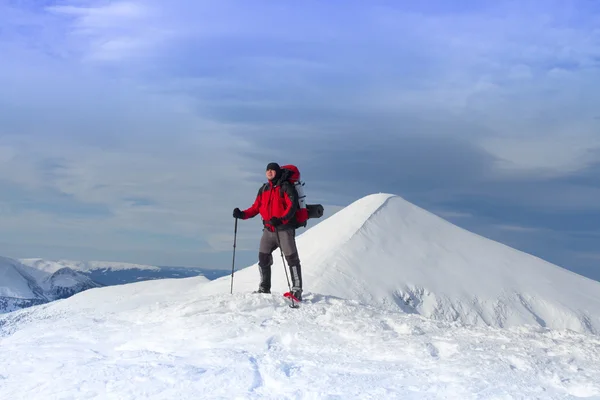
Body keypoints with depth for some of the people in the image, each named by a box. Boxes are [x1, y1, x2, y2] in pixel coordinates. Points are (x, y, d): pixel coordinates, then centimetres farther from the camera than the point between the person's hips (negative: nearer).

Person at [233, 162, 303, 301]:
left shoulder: (285, 187, -3)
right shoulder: (263, 189, 15)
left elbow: (292, 206, -14)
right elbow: (256, 207, 14)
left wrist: (281, 219, -28)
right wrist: (242, 214, -4)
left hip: (284, 228, -6)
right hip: (268, 230, 6)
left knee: (291, 258, -5)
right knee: (263, 258, 3)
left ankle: (297, 290, -5)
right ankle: (264, 288, 12)